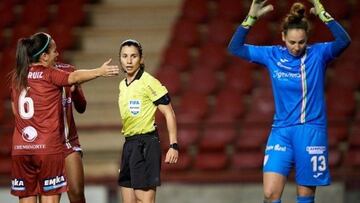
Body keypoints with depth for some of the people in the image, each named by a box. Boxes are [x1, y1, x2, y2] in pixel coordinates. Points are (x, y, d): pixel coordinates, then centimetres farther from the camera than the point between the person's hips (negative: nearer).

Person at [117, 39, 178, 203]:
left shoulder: (148, 82, -10)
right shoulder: (122, 85, 14)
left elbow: (169, 113, -10)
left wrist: (173, 146, -15)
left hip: (146, 144, -8)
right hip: (129, 143, 8)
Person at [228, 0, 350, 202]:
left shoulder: (318, 54, -3)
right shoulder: (272, 55, 4)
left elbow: (344, 41, -21)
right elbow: (235, 48, 2)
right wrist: (252, 17, -9)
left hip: (311, 132, -2)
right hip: (281, 132, 2)